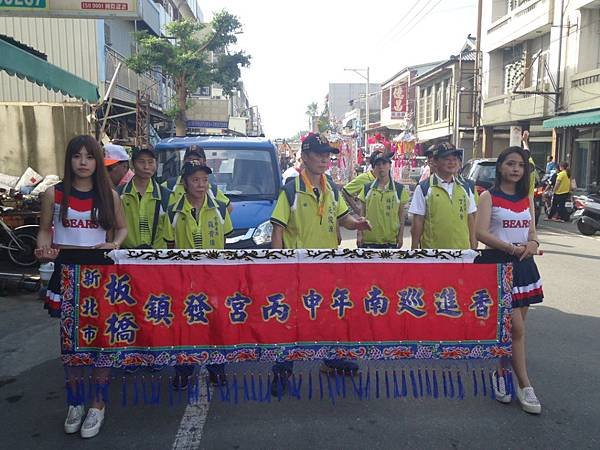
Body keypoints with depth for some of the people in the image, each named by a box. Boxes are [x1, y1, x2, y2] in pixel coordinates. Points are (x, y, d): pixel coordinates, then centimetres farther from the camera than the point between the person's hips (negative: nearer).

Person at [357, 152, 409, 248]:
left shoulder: (399, 189, 3)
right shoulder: (367, 189, 5)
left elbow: (401, 216, 5)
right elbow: (362, 215, 7)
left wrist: (400, 236, 1)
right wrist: (359, 234, 2)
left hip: (390, 240, 0)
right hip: (368, 240, 1)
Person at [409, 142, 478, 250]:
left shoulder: (465, 188, 11)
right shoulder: (423, 188, -2)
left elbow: (471, 219, 13)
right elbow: (417, 222, -3)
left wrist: (474, 246, 9)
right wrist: (414, 249, -5)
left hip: (462, 249, 4)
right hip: (432, 249, -4)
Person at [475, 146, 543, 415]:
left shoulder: (525, 198, 14)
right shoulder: (489, 196, -4)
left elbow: (531, 232, 13)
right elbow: (481, 233, -14)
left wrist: (532, 244, -10)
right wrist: (512, 248, -24)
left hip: (524, 265, 6)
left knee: (514, 327, 10)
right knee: (516, 329, -6)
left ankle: (500, 372, 25)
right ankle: (525, 387, 4)